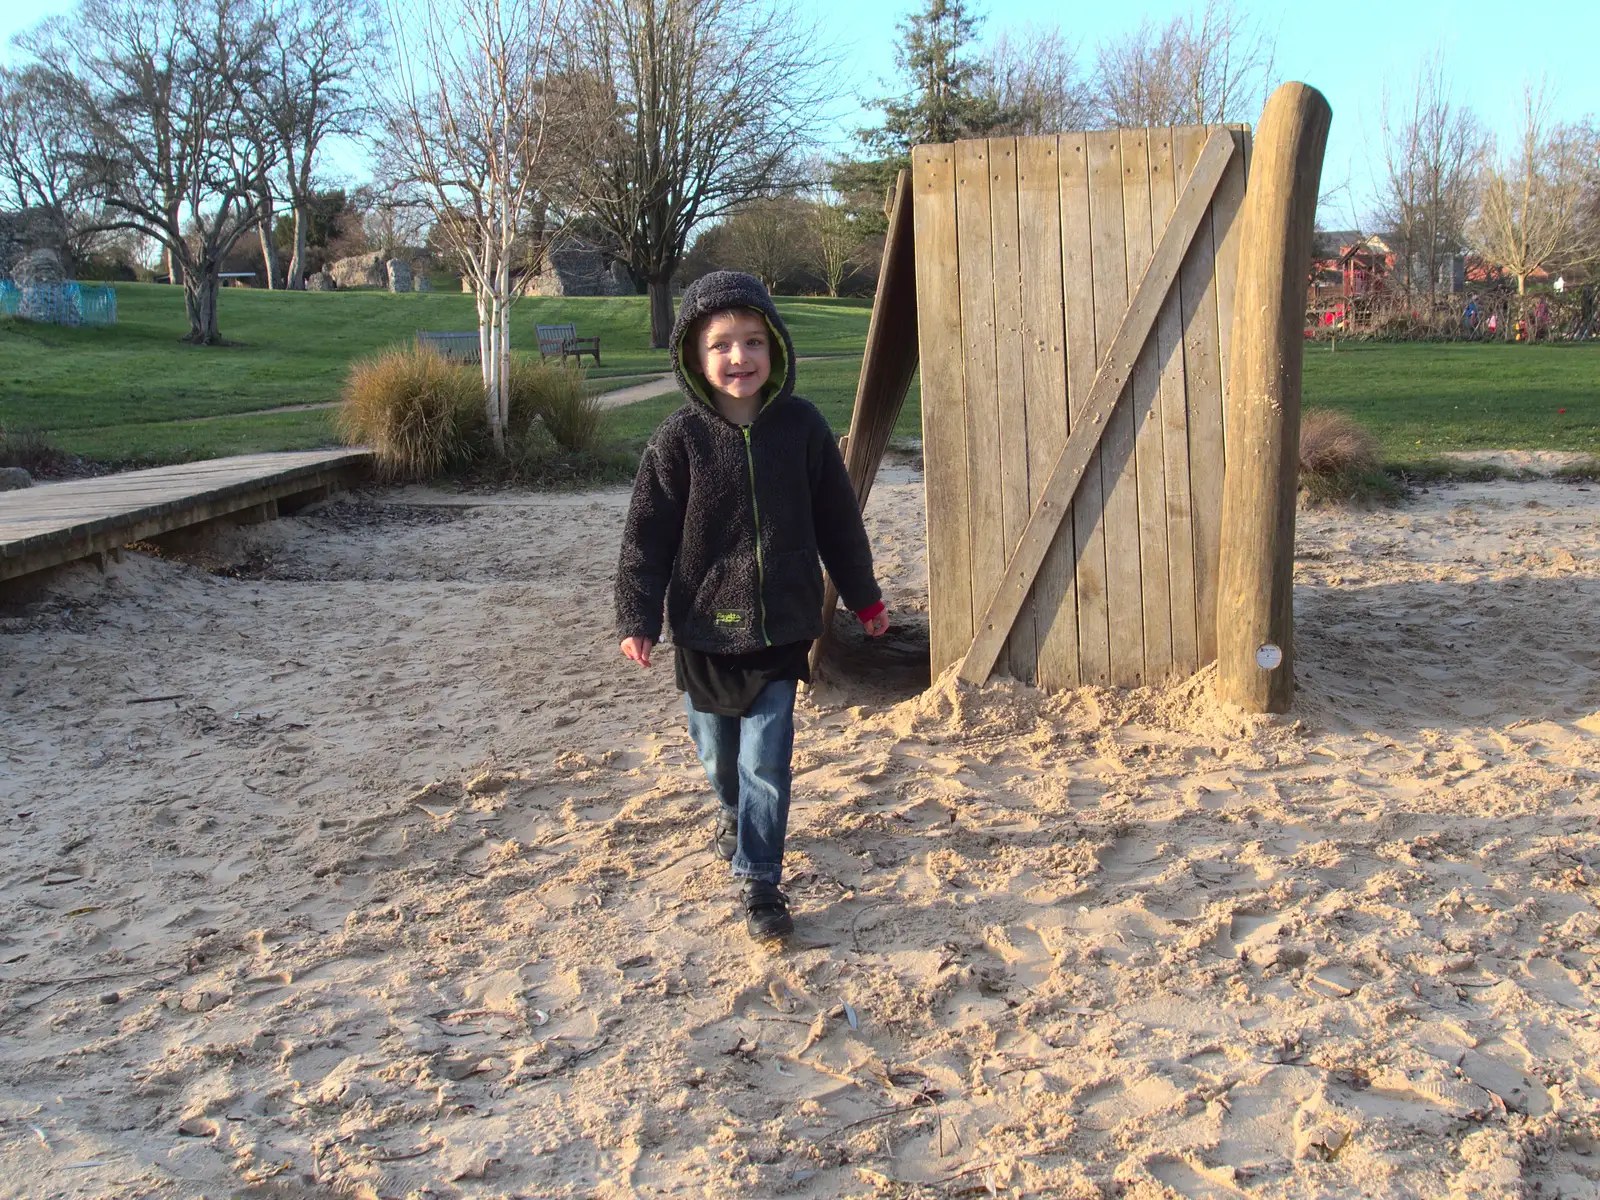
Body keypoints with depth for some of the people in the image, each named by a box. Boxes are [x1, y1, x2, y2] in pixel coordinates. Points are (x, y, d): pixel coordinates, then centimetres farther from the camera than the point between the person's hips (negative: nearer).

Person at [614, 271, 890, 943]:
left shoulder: (801, 427, -3)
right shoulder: (680, 439, -8)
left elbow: (836, 519, 7)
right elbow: (648, 533, -5)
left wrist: (864, 596, 14)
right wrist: (637, 619, -10)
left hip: (781, 628, 0)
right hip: (705, 628, 1)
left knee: (766, 760, -3)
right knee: (717, 750, 18)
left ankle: (759, 880, 8)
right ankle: (734, 814, 49)